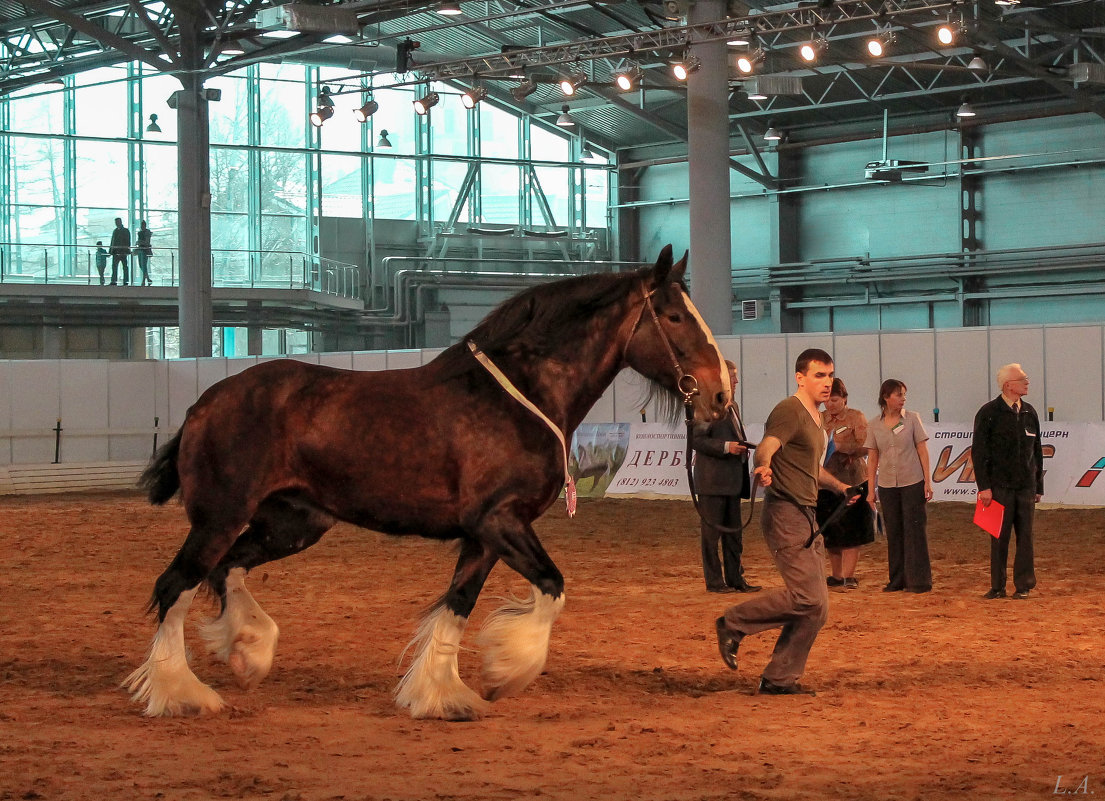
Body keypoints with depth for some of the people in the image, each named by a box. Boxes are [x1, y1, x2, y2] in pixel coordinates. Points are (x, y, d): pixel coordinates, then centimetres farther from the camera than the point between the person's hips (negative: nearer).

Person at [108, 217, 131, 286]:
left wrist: (127, 250, -13)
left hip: (123, 251, -5)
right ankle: (113, 281, -3)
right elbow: (112, 241, 18)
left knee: (125, 267, -1)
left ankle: (126, 281, 1)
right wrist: (110, 250, 10)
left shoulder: (126, 230, 3)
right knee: (114, 267, -2)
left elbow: (128, 242, -3)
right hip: (116, 252, 5)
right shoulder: (115, 231, 18)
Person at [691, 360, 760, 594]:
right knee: (712, 531, -2)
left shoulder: (733, 406, 19)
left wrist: (742, 447, 11)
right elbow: (696, 439, -16)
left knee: (733, 532, 11)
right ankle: (714, 581, 2)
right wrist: (725, 447, -22)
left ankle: (735, 579, 17)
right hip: (712, 480, -9)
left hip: (732, 480, 9)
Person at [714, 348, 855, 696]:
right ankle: (734, 622, -4)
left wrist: (841, 487, 49)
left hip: (806, 517, 10)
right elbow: (766, 447, -30)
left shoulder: (815, 417, 19)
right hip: (786, 513, -10)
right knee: (808, 597, -19)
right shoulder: (789, 411, -11)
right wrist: (763, 467, -53)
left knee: (816, 607, 6)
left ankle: (779, 679, 10)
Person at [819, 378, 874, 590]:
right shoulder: (820, 419, 13)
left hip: (851, 479, -5)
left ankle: (849, 577, -4)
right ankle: (836, 576, 16)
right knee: (830, 531, 7)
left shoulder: (856, 417, 0)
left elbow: (865, 445, -11)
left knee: (850, 532, -4)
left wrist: (840, 447, -22)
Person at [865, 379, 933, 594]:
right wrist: (870, 491, 4)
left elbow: (922, 450, 0)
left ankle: (918, 580, 1)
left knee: (914, 530, -2)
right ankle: (897, 580, 13)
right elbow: (872, 459, 7)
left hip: (912, 483, -2)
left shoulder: (912, 419, 0)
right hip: (887, 485, 2)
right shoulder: (874, 426, 5)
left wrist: (928, 481, -6)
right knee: (893, 533, 6)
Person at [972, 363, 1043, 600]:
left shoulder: (1029, 413, 11)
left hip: (1026, 487, 4)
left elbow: (1037, 452, 16)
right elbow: (978, 452, -6)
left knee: (1025, 536, 3)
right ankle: (997, 587, 7)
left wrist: (1038, 486, 15)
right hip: (1000, 486, -4)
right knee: (999, 537, 0)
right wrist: (984, 486, -11)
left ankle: (1023, 585, 10)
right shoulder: (989, 413, -4)